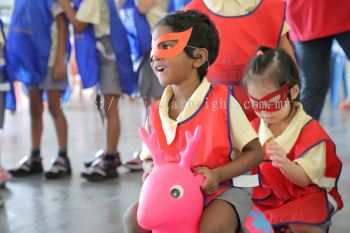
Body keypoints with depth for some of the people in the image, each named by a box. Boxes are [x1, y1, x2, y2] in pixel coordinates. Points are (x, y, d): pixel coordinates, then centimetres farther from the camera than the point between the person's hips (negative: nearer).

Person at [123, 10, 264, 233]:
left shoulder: (223, 101, -14)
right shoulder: (155, 113, 0)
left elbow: (255, 152, -9)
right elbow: (149, 158, 14)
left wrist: (217, 175, -22)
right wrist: (152, 169, -11)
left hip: (223, 191, -4)